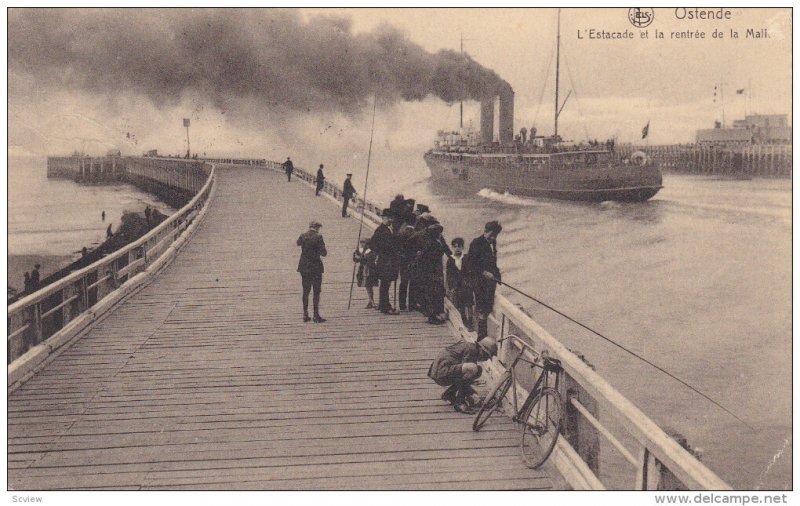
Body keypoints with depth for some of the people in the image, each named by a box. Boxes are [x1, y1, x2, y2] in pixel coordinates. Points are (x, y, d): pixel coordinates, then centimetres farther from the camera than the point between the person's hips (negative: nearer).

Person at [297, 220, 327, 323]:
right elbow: (323, 253, -15)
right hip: (315, 267, -4)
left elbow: (298, 243, 23)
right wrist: (323, 250, 5)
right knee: (316, 292, 3)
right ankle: (316, 316, 2)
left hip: (304, 267, 4)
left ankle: (305, 314, 14)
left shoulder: (303, 236, 0)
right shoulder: (318, 237, -13)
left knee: (305, 291, 13)